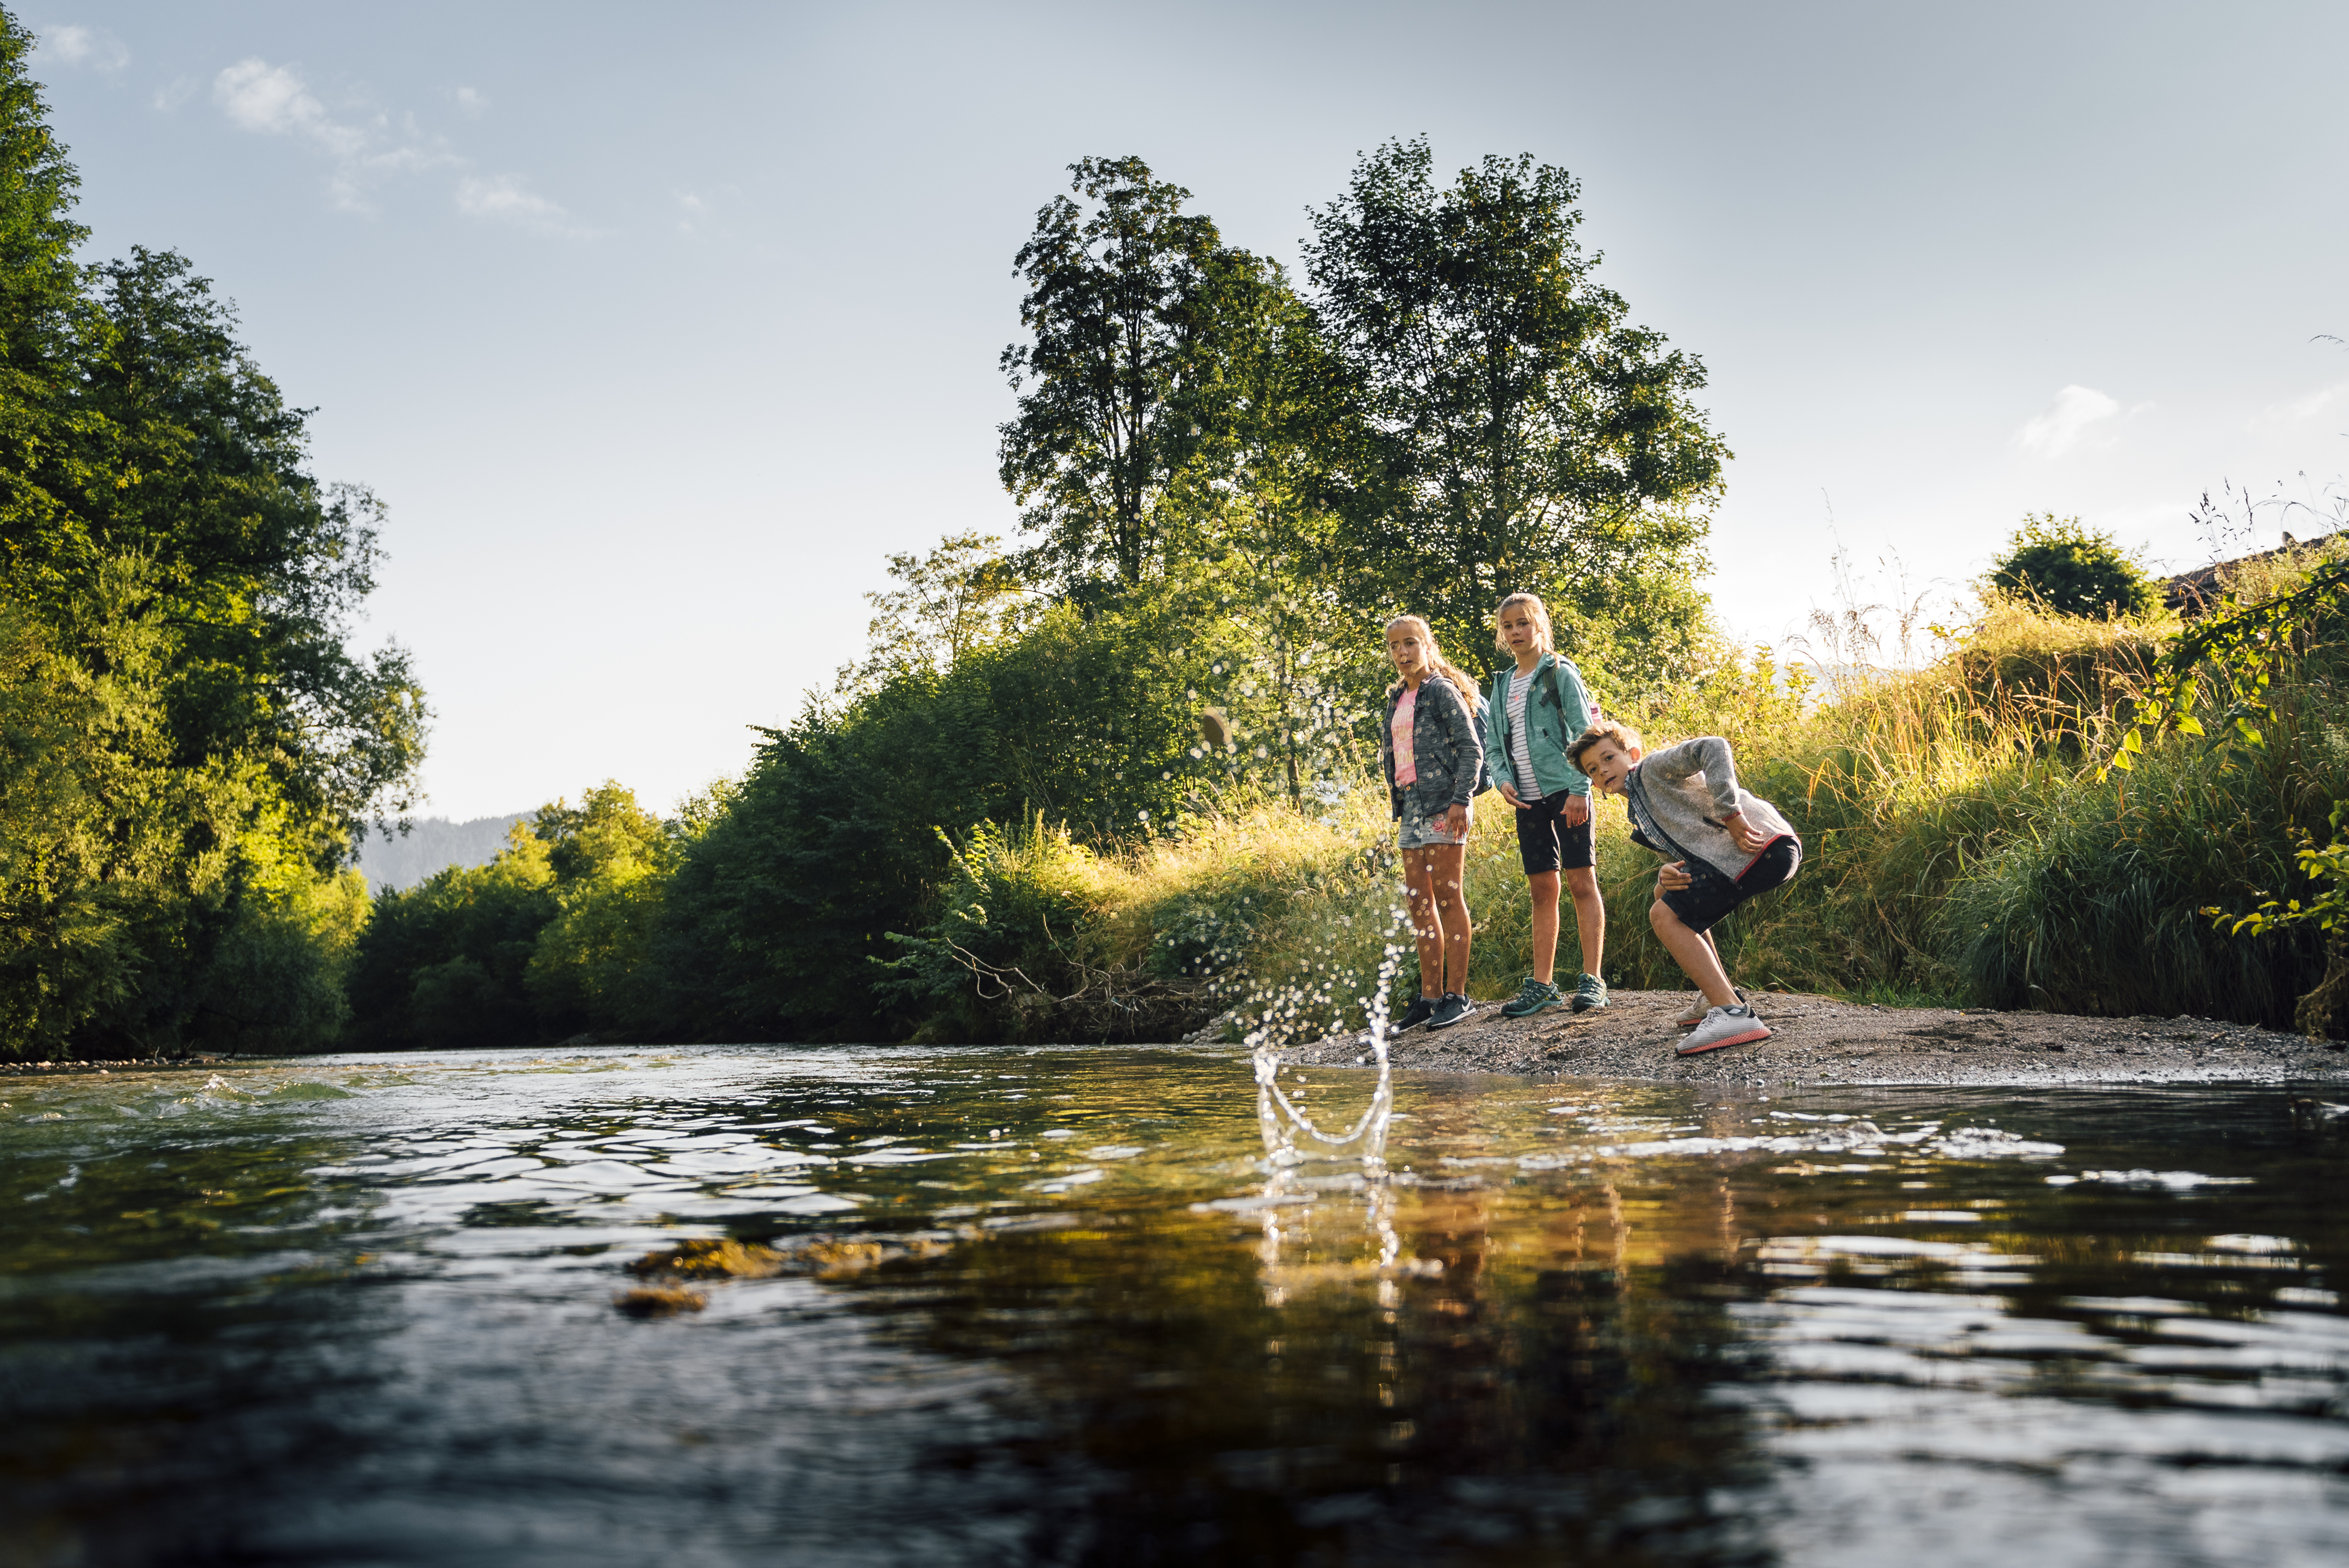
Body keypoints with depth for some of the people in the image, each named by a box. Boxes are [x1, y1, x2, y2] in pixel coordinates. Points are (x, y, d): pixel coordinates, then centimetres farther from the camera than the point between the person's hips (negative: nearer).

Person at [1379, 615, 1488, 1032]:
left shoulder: (1442, 691, -5)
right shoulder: (1397, 700, 18)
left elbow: (1471, 749, -9)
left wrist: (1461, 798, -18)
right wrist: (1396, 801, 16)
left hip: (1442, 804, -8)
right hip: (1410, 806, 8)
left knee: (1447, 895, -7)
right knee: (1419, 901, 6)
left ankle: (1457, 995, -4)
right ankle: (1430, 996, 10)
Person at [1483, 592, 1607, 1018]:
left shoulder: (1560, 673, -2)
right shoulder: (1503, 684, 15)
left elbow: (1584, 734, -8)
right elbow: (1493, 743, 17)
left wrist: (1579, 789, -17)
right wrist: (1502, 779, -2)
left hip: (1564, 790, -6)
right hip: (1528, 799, 6)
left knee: (1581, 880, -7)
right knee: (1541, 890, 7)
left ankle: (1592, 980, -5)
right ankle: (1542, 985, 9)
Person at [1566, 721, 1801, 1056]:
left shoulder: (1653, 768, 3)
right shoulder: (1643, 818, 28)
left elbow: (1714, 748, -14)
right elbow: (1686, 858, 19)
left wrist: (1731, 814, -20)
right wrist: (1667, 876, -5)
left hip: (1762, 844, -10)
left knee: (1665, 916, -12)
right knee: (1666, 894, 25)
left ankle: (1733, 1014, -23)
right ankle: (1723, 999, 18)